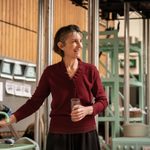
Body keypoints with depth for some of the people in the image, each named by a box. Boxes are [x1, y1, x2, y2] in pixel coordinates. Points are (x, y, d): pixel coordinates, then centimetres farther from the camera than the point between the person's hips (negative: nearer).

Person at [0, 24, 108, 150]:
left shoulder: (90, 70, -1)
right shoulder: (50, 72, 0)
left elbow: (103, 101, 3)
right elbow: (35, 101, 2)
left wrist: (87, 110, -17)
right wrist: (11, 119, -8)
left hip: (86, 135, 0)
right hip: (58, 136, 0)